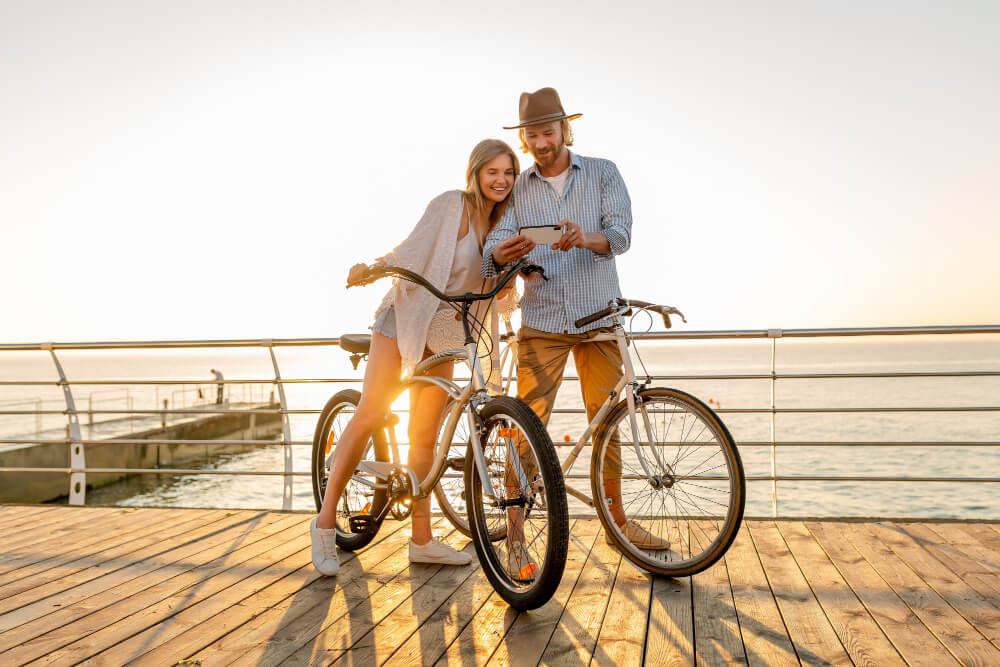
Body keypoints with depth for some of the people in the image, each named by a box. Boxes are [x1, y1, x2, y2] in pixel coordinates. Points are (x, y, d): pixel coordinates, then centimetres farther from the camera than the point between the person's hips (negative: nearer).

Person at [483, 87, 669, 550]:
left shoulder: (603, 173, 7)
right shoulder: (517, 189, 8)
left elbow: (621, 233, -9)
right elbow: (491, 254, -4)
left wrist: (586, 238, -31)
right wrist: (501, 254, -29)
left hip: (598, 319, 1)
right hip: (541, 323, 0)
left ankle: (617, 521, 23)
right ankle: (514, 530, -1)